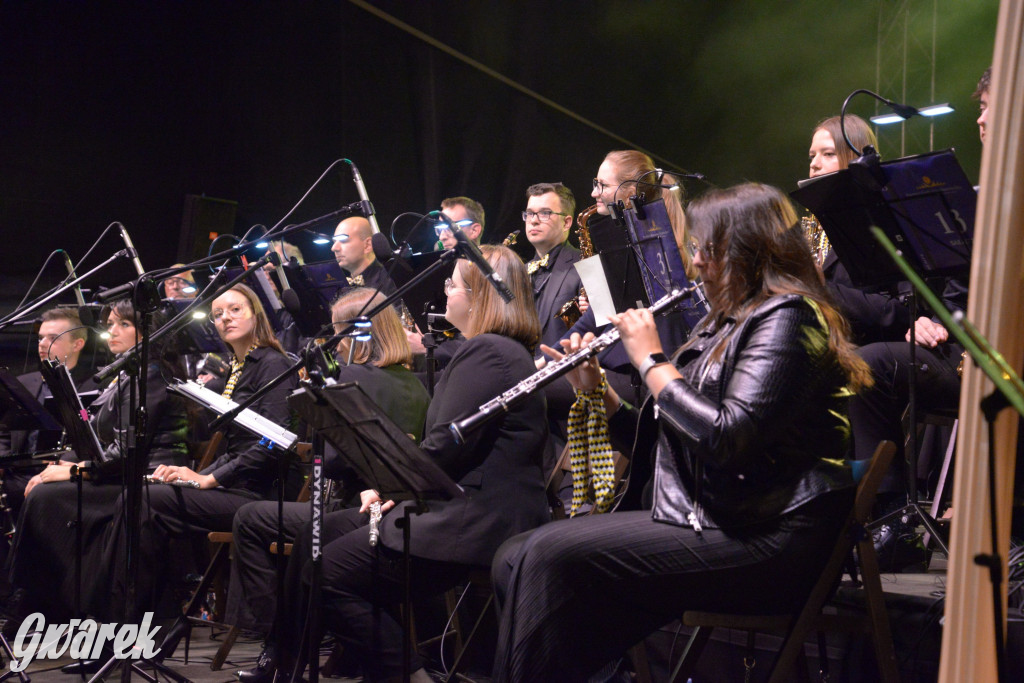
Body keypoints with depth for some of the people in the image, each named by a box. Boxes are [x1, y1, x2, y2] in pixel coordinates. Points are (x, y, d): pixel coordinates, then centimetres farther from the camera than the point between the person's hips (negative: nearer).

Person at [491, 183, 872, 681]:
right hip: (702, 521, 10)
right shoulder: (726, 324, 21)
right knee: (515, 560, -3)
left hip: (767, 542, -10)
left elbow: (727, 437, -23)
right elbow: (668, 435, 23)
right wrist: (597, 390, 10)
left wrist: (652, 361, -11)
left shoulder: (785, 317, -9)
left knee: (553, 555, -22)